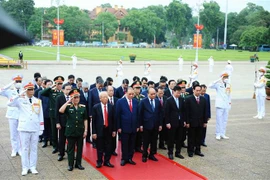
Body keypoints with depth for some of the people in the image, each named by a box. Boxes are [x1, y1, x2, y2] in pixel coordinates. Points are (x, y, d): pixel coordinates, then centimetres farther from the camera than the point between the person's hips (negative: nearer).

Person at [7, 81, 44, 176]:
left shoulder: (38, 101, 5)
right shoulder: (20, 100, -2)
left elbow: (40, 115, 7)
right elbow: (9, 103, -19)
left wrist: (41, 128, 5)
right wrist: (19, 95, -24)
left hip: (35, 129, 2)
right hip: (24, 128, -2)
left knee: (34, 148, 8)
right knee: (25, 148, 4)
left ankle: (33, 167, 16)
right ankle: (25, 168, 12)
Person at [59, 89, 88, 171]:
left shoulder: (83, 107, 4)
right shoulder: (68, 106, -1)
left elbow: (85, 120, 6)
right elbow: (60, 111, -23)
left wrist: (85, 130, 0)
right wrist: (68, 101, -21)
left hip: (80, 131, 2)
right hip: (70, 131, -2)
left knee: (80, 148, 8)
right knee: (70, 148, 5)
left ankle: (78, 163, 20)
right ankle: (70, 164, 14)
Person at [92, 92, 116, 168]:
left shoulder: (111, 106, 2)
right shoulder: (96, 107, -6)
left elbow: (113, 119, 6)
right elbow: (93, 121, -5)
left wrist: (114, 130, 3)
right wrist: (94, 132, -8)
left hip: (109, 130, 3)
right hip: (100, 130, -2)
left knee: (108, 147, 8)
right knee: (100, 148, 7)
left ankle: (107, 161, 22)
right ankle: (99, 162, 22)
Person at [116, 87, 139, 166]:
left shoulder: (135, 102, 5)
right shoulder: (120, 102, -7)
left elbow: (137, 114, 9)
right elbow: (117, 115, -6)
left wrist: (137, 126, 7)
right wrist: (118, 127, -8)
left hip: (133, 127, 4)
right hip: (124, 127, -3)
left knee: (132, 144, 9)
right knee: (124, 144, 6)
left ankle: (130, 158, 20)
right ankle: (124, 159, 17)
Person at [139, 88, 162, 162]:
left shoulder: (158, 101, 6)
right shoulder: (143, 101, -5)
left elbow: (160, 113, 8)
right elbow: (140, 113, -4)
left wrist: (160, 124, 5)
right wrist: (140, 125, -7)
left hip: (155, 125, 4)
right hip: (146, 125, -4)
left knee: (154, 141, 9)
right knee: (146, 142, 5)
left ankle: (152, 155, 22)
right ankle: (144, 156, 17)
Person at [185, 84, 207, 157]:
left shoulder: (203, 99, 7)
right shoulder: (188, 99, -6)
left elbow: (205, 111, 9)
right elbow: (187, 112, -8)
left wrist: (205, 121, 5)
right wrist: (187, 122, -11)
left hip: (200, 122, 4)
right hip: (192, 122, -4)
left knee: (199, 137, 10)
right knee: (191, 137, 5)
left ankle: (197, 150, 21)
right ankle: (190, 151, 15)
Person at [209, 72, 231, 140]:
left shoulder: (228, 85, 13)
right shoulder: (218, 84, -4)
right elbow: (210, 86, -21)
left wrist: (229, 102, 14)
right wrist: (218, 80, -23)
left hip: (226, 105, 6)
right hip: (220, 105, -5)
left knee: (225, 120, 8)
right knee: (219, 120, -3)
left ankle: (223, 134, 16)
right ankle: (218, 134, 5)